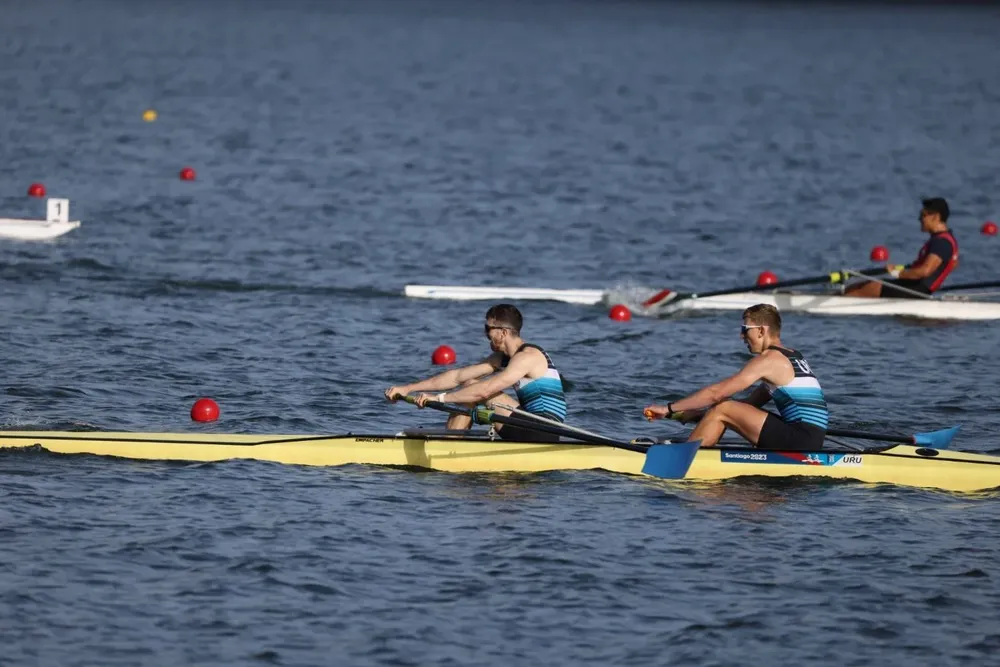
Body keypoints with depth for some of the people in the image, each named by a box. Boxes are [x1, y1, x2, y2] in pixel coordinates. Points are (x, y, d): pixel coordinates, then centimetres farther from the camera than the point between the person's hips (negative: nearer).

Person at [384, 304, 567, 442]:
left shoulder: (528, 356, -15)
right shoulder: (502, 357, 14)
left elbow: (485, 390, -24)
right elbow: (457, 376, 12)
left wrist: (440, 397, -22)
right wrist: (408, 388, 7)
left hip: (543, 434, -9)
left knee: (475, 390, -11)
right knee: (469, 386, 9)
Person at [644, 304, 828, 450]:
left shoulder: (768, 359, -8)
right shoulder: (792, 358, 20)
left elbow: (716, 393, -10)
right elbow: (750, 404, 24)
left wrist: (669, 409, -3)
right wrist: (696, 414, 20)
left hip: (800, 441, -10)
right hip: (810, 442, 10)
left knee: (722, 410, -6)